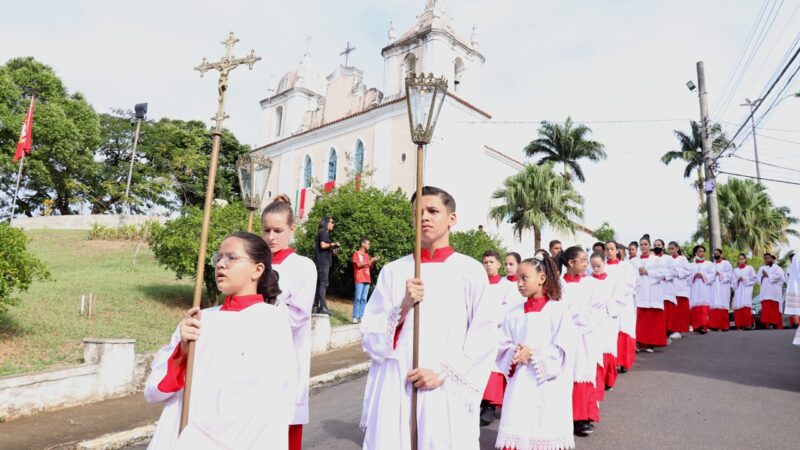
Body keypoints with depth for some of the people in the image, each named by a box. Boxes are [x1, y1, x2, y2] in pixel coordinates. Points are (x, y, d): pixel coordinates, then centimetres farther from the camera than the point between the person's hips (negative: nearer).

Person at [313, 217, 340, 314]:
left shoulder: (322, 233, 22)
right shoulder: (324, 232, -6)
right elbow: (323, 245, -19)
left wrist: (332, 250, 12)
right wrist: (333, 244, -6)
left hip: (321, 262, 10)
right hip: (323, 262, -10)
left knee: (318, 284, 9)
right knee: (323, 284, -12)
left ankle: (315, 306, 10)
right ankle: (322, 307, -14)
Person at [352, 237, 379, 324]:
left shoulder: (367, 255, 19)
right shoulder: (356, 254, 0)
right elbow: (359, 265, -11)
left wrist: (374, 261, 3)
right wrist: (370, 261, -12)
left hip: (367, 280, 6)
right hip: (359, 280, -6)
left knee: (364, 299, 3)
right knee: (358, 298, -8)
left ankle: (361, 317, 4)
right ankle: (355, 317, -7)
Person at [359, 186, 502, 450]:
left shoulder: (470, 271, 0)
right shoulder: (393, 271, 5)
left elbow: (485, 336, -4)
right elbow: (370, 337, 3)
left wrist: (443, 373, -11)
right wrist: (404, 307, -12)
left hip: (446, 395, -2)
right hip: (393, 393, 2)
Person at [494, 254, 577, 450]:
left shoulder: (558, 310, -6)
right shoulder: (513, 313, 6)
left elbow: (563, 349, -10)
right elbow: (504, 346, 7)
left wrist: (533, 353, -17)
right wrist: (514, 353, -13)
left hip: (548, 386, -3)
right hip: (519, 384, 3)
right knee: (516, 433, 2)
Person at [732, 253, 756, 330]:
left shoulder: (750, 268, 11)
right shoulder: (735, 270, 20)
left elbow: (753, 278, 3)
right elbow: (733, 281, 14)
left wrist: (745, 279, -7)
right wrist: (738, 280, -5)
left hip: (747, 288, -3)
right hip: (738, 290, 3)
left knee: (746, 306, -17)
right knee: (738, 306, -7)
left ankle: (748, 324, -18)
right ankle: (739, 325, -7)